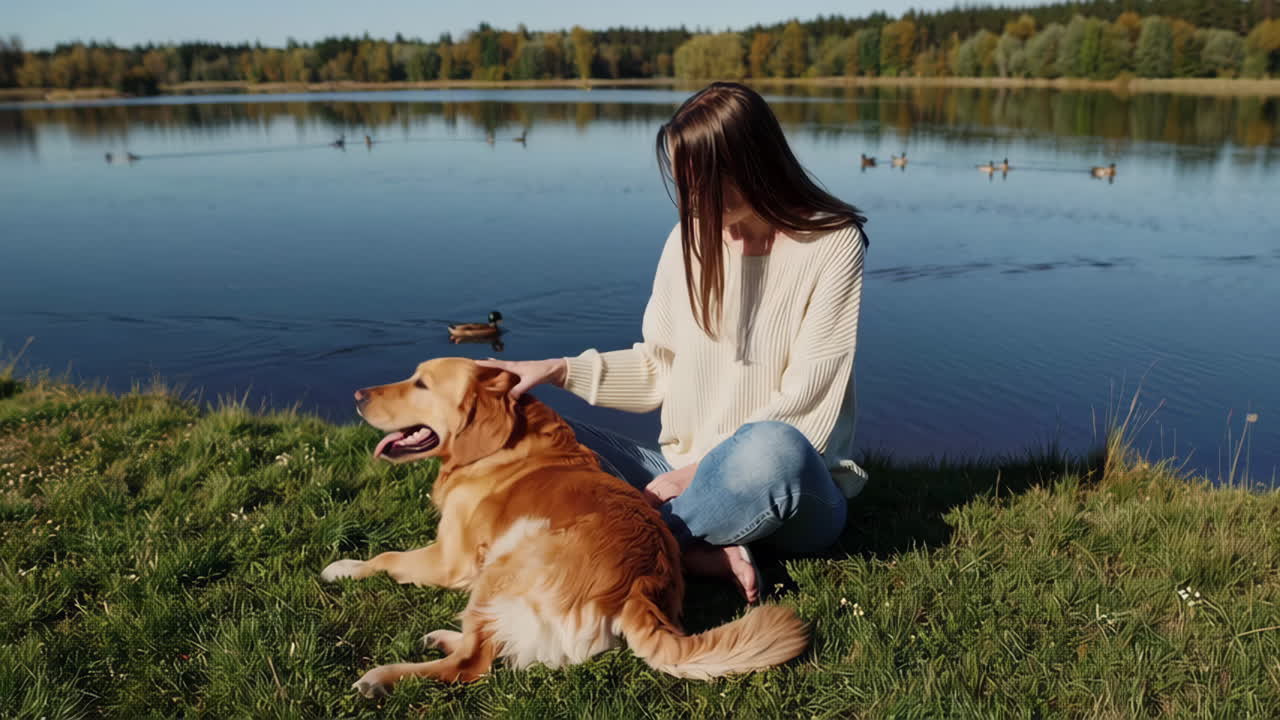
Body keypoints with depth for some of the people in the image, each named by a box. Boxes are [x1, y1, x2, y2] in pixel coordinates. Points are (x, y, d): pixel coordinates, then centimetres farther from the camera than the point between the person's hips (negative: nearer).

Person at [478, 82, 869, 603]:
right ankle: (698, 556, -25)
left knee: (772, 448, -41)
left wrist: (701, 468, -17)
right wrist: (561, 371, -4)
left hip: (792, 492, -4)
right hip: (686, 474, 5)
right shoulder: (691, 238, 4)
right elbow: (659, 368, 10)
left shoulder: (832, 245, -10)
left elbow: (805, 404, -13)